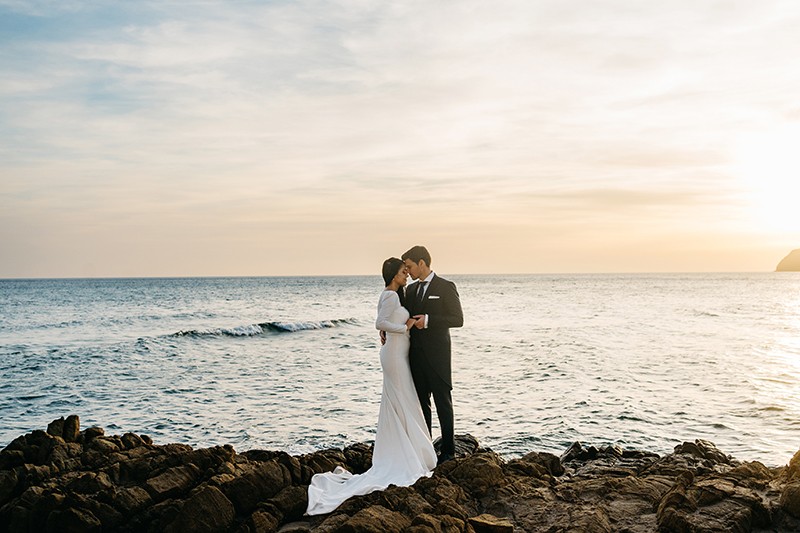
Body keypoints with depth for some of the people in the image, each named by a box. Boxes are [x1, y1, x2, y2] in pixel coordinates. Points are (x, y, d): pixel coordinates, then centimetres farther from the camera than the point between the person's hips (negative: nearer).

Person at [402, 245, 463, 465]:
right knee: (421, 403, 11)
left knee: (443, 403, 1)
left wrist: (429, 320, -20)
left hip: (437, 356, -6)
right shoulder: (410, 290, 13)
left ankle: (448, 451, 9)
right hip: (416, 355, 6)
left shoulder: (446, 287, -6)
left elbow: (458, 319, -11)